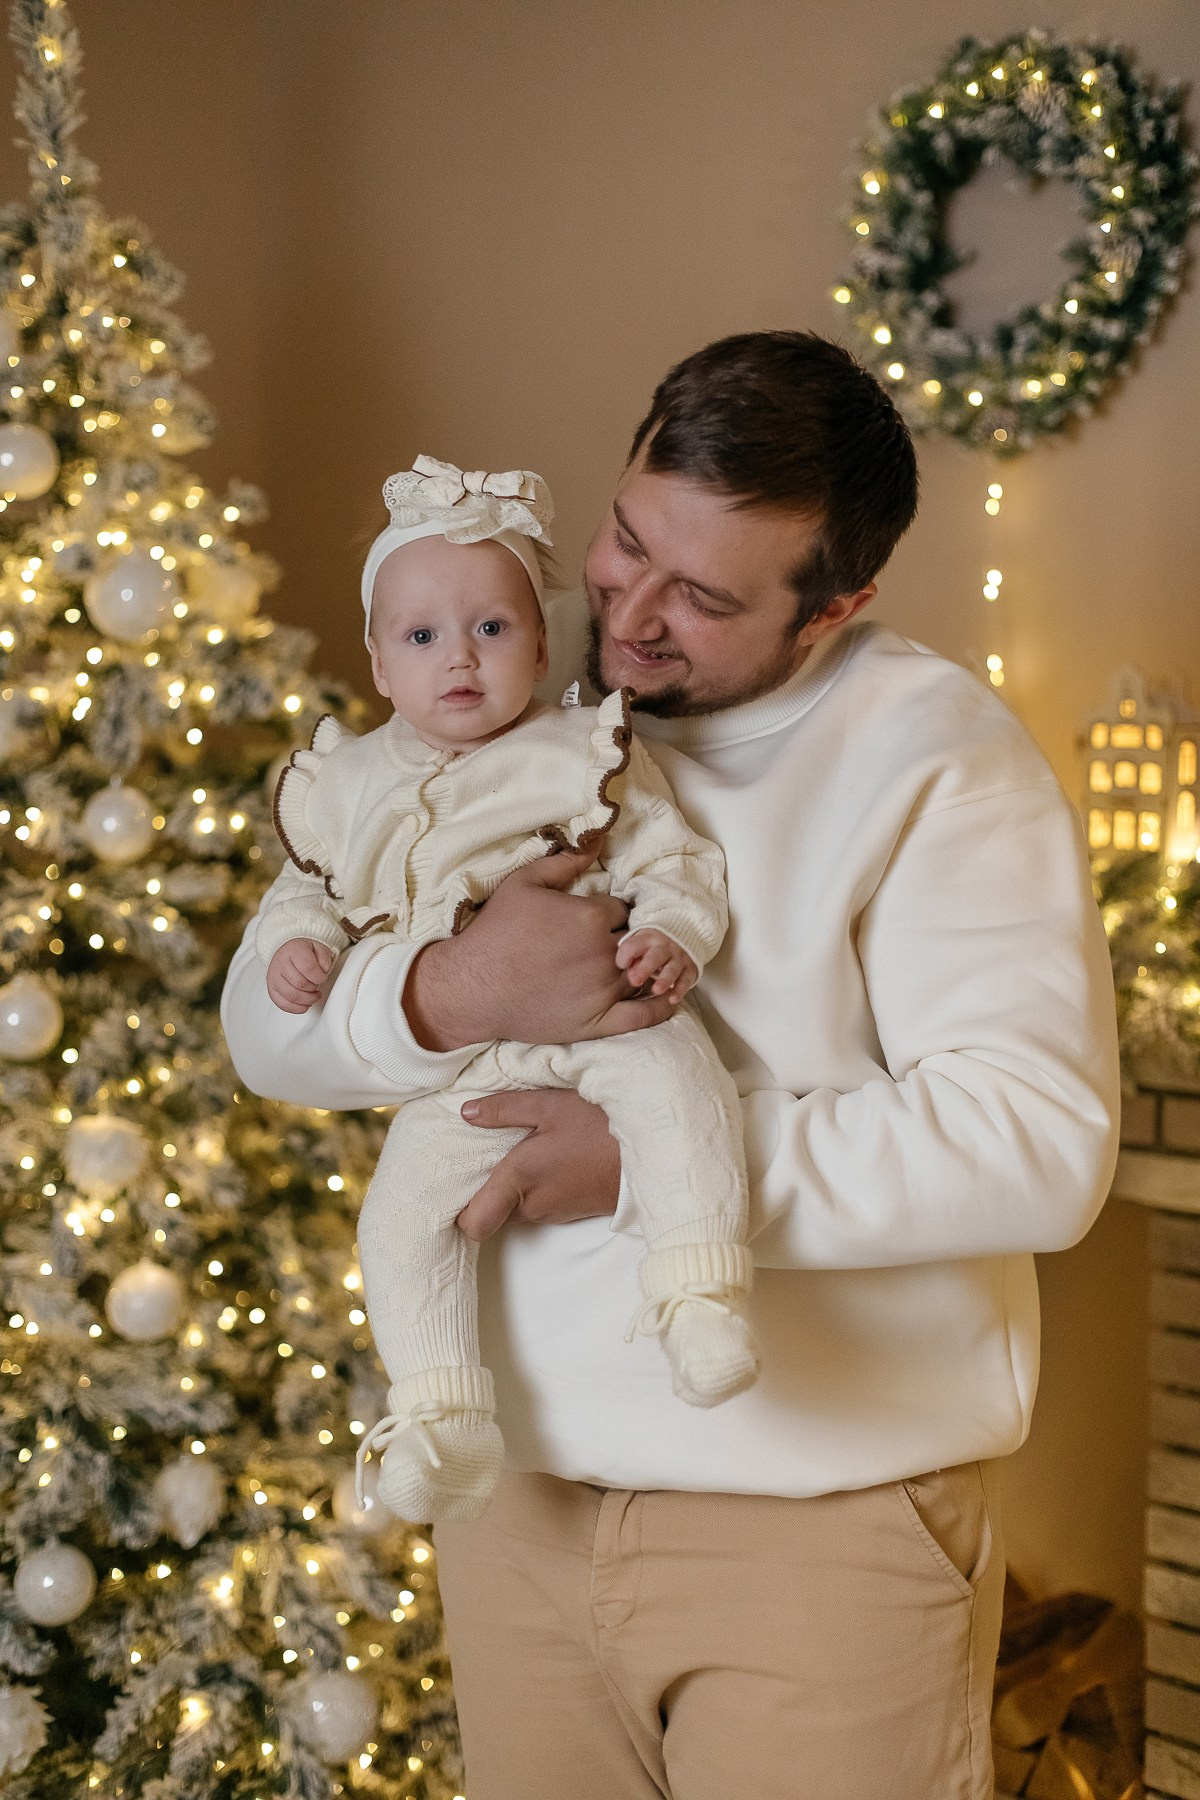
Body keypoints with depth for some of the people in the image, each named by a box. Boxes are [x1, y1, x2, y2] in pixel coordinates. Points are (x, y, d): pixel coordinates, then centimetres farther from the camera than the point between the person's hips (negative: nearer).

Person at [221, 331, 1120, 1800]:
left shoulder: (937, 757, -12)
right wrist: (444, 996, -19)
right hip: (515, 1491, 5)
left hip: (825, 1526, -4)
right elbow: (265, 1019, 3)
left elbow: (1039, 1142, -21)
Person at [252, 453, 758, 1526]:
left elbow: (677, 861, 2)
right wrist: (294, 941, 1)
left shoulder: (586, 753, 5)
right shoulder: (349, 784, 14)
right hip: (458, 1072, 3)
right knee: (403, 1216, -13)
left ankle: (700, 1296, -31)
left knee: (677, 1075, -34)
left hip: (599, 1017, -3)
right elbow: (309, 886, 24)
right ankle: (442, 1424, -4)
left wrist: (671, 937, -18)